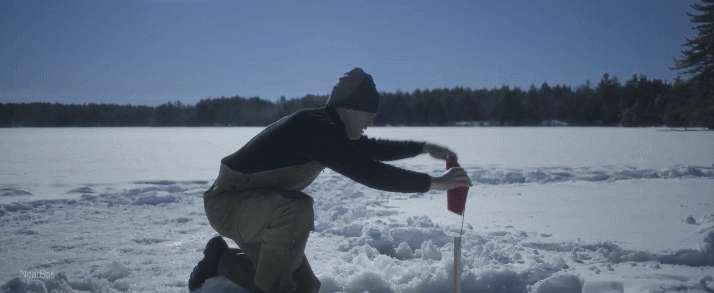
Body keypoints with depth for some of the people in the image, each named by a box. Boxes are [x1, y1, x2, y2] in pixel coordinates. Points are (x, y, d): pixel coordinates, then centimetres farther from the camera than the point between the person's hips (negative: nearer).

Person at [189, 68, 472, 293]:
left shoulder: (327, 128, 3)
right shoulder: (314, 128, -26)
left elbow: (370, 149, 18)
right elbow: (366, 171, -32)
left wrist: (424, 147, 15)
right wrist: (433, 182, -29)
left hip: (262, 208, 9)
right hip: (228, 202, -9)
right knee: (297, 208, -38)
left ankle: (223, 260, 22)